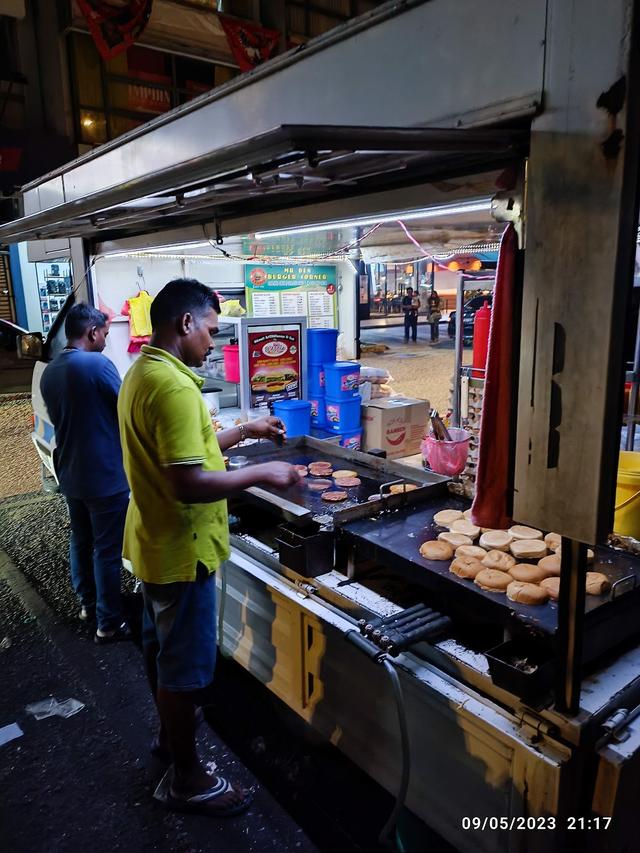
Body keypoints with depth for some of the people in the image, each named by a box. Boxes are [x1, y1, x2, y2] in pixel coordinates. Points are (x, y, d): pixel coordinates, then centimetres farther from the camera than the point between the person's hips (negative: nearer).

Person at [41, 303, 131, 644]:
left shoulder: (49, 372, 5)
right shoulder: (97, 363, -19)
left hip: (70, 474, 8)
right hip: (104, 475, -8)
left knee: (80, 541, 21)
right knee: (107, 551, 3)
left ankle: (87, 603, 38)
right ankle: (109, 624, 14)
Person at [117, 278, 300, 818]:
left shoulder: (141, 373, 6)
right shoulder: (173, 385, -27)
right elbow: (191, 484, -32)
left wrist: (244, 431, 11)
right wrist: (262, 473, -20)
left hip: (152, 542, 10)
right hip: (181, 551, -10)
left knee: (160, 646, 25)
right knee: (186, 664, 7)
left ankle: (170, 732, 47)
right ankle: (186, 779, 27)